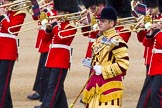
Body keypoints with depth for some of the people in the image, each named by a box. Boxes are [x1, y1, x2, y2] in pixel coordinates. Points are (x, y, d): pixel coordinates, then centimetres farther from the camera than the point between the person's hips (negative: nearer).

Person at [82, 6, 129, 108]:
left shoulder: (117, 41, -15)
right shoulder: (101, 39, 14)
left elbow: (124, 64, -21)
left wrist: (103, 70, -20)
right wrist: (91, 63, 9)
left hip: (109, 84, -9)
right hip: (96, 82, 9)